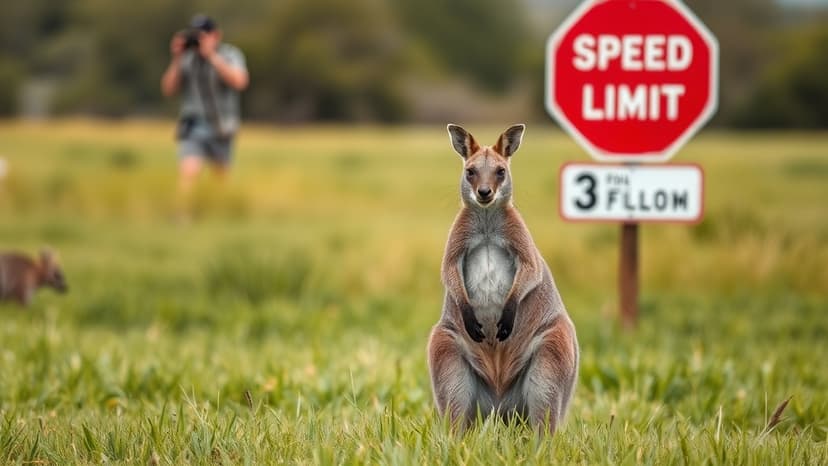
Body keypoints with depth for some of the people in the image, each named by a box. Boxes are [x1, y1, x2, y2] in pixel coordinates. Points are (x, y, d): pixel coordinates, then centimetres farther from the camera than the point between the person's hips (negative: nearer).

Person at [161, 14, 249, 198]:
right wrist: (176, 59, -9)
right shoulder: (187, 58, 5)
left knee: (221, 177, 14)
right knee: (188, 172, -20)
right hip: (192, 126, 1)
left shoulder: (230, 55, -3)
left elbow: (239, 82, -22)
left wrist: (212, 55, -23)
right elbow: (168, 90, 2)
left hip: (220, 128, -1)